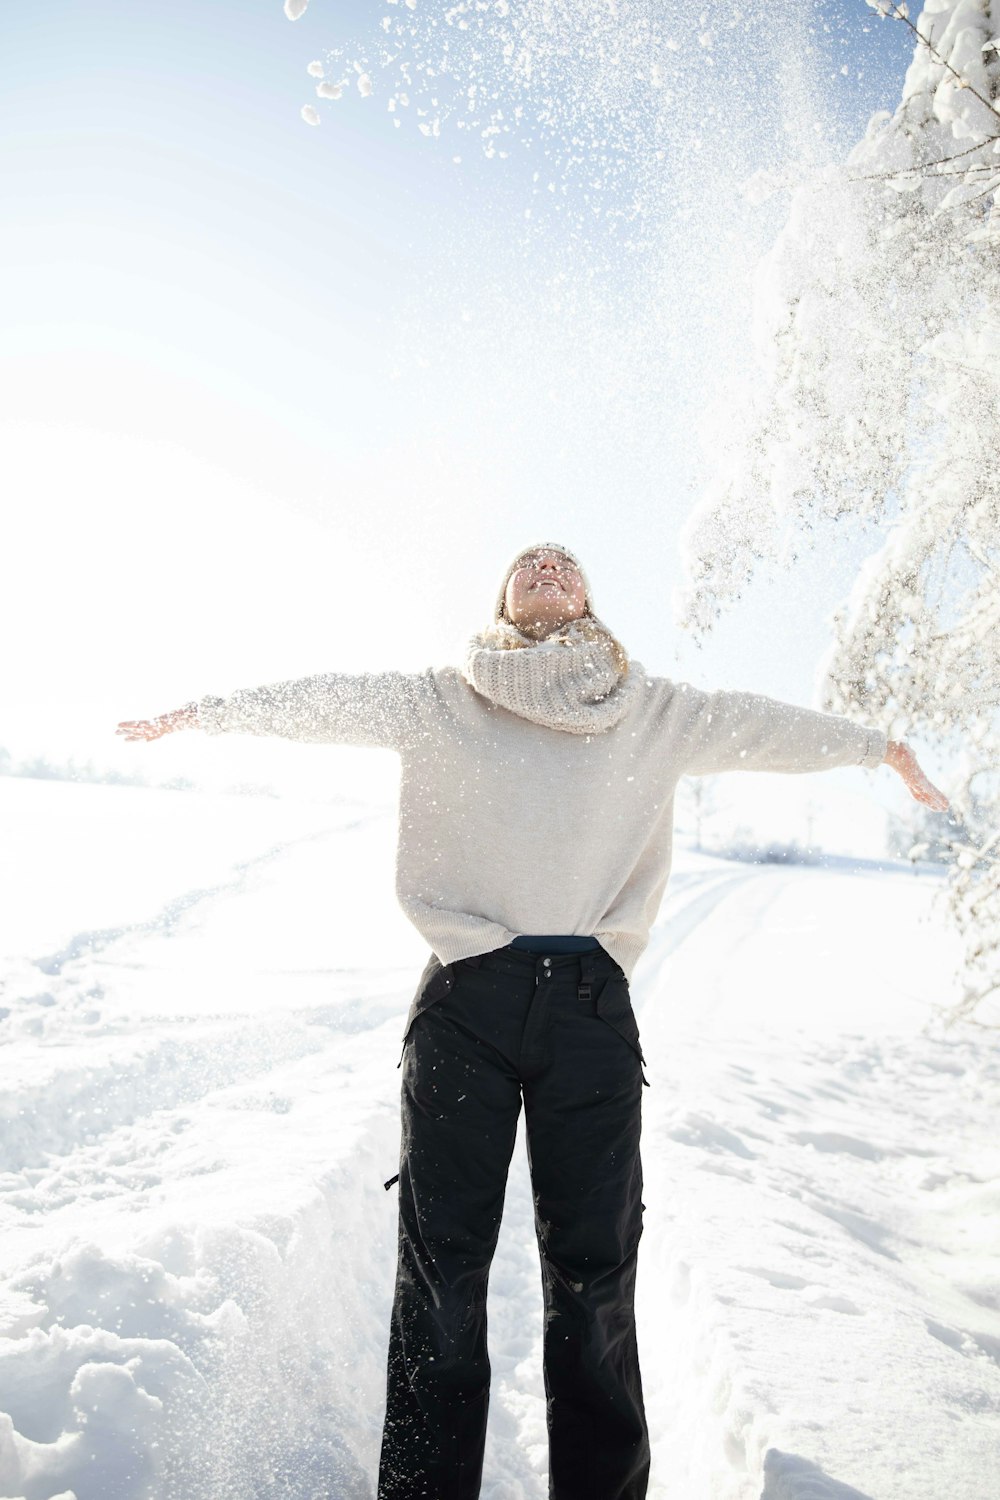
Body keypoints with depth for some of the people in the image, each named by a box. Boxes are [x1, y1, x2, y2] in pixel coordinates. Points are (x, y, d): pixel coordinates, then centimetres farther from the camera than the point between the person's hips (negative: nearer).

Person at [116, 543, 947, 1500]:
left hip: (591, 1003, 1)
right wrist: (201, 713, 22)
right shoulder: (442, 703, 10)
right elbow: (323, 701, 16)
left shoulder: (656, 714, 14)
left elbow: (762, 728, 22)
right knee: (442, 1258, 6)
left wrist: (878, 747, 32)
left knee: (594, 1267, 6)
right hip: (465, 998, 0)